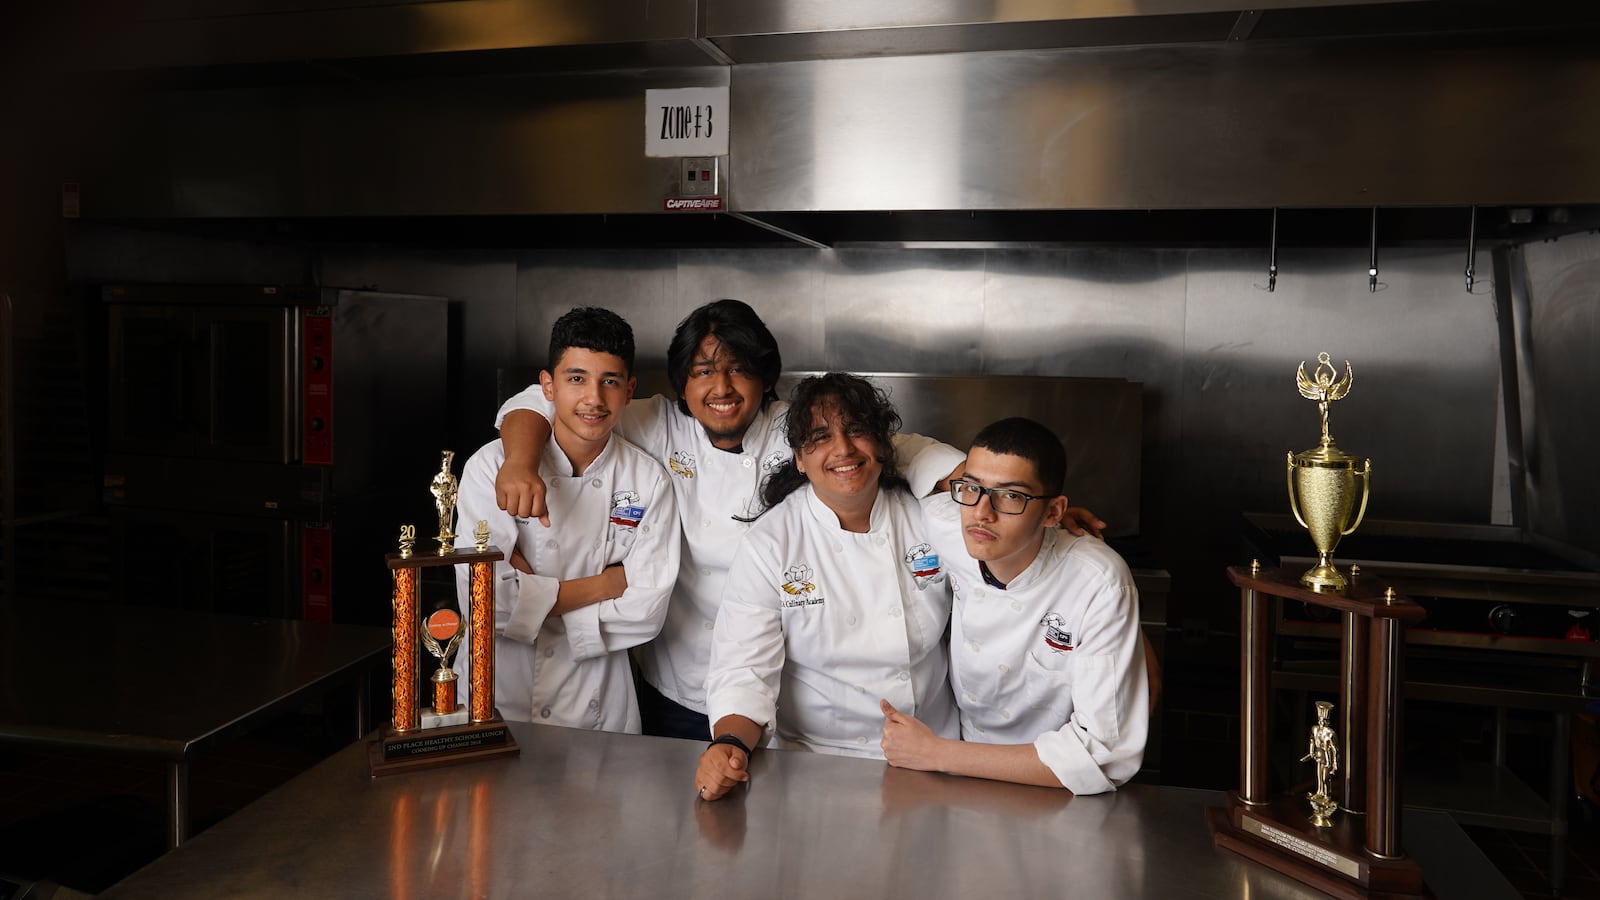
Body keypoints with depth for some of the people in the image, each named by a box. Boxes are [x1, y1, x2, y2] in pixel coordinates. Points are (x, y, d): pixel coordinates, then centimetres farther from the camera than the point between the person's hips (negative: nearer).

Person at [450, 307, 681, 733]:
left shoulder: (648, 481, -2)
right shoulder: (492, 466, -7)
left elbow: (647, 610, -6)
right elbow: (482, 598, -16)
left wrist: (533, 599, -12)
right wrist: (605, 585, -9)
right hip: (497, 698, -1)